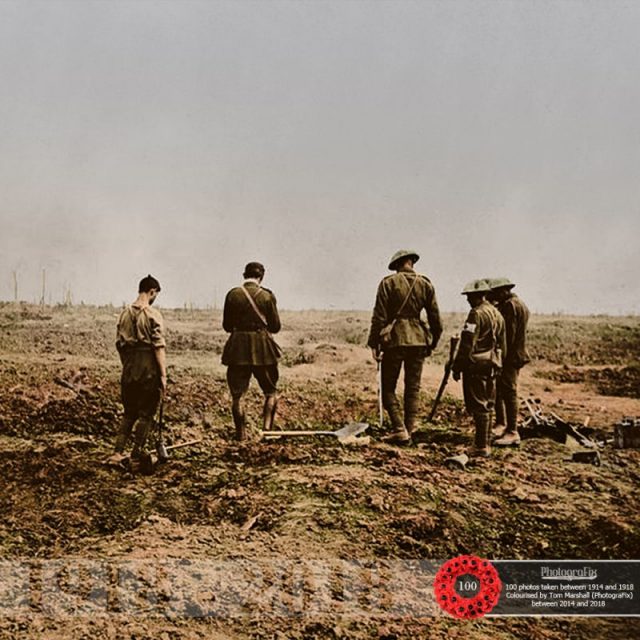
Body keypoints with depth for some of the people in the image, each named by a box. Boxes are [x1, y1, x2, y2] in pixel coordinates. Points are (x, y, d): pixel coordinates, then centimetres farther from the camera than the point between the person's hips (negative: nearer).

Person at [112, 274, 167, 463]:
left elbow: (119, 343, 12)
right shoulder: (153, 314, -11)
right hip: (149, 369, -6)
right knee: (146, 414, 5)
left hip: (129, 369, 6)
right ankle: (136, 454, 8)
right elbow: (159, 346, -15)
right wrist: (163, 375, -14)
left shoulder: (125, 313, 7)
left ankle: (118, 451, 6)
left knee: (129, 412, 15)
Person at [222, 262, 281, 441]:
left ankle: (241, 433, 9)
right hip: (263, 347, 0)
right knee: (271, 391, 12)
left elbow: (227, 326, 4)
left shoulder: (233, 294, 0)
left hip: (238, 347, 1)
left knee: (237, 394, 8)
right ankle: (267, 427, -2)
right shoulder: (267, 296, -2)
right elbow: (275, 326, 1)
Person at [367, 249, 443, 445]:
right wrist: (432, 343, 17)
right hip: (418, 340, 3)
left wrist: (374, 343, -3)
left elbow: (379, 316, -8)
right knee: (412, 388, 11)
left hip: (394, 339, -3)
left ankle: (400, 430, -6)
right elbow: (435, 319, 6)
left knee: (388, 387, 5)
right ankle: (409, 429, 11)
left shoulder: (388, 283, -4)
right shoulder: (425, 284, 5)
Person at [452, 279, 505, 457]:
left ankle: (481, 447, -5)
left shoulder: (477, 313, -14)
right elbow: (501, 344, 18)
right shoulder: (498, 314, 14)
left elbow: (467, 343, -18)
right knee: (487, 405, 14)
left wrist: (457, 366, -13)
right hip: (492, 365, 9)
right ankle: (483, 443, 20)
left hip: (476, 364, -9)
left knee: (478, 406, -6)